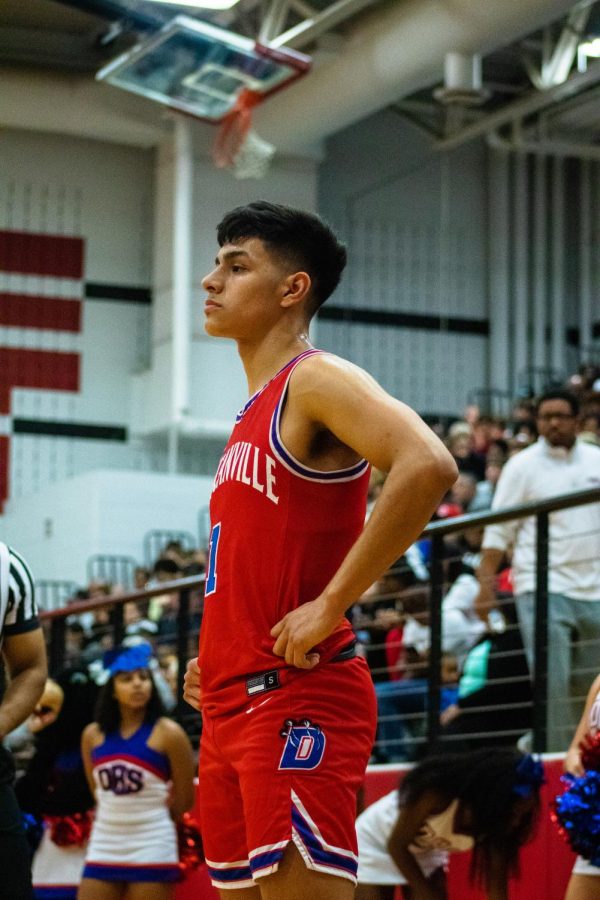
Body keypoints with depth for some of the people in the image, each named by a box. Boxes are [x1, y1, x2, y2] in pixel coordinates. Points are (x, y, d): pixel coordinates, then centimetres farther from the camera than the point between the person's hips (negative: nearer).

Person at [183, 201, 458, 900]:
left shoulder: (316, 380, -7)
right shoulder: (253, 413, 21)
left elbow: (427, 467, -25)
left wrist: (330, 607, -23)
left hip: (297, 704, -9)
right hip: (232, 705, 10)